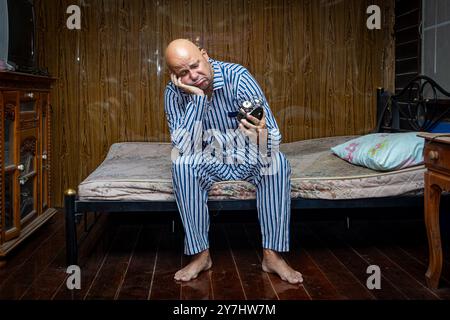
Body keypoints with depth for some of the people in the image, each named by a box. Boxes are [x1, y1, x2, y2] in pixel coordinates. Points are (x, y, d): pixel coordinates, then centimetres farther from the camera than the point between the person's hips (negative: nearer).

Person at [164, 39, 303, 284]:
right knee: (181, 164, -30)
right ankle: (200, 254, -20)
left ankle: (272, 254, -23)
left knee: (277, 162, -31)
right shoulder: (174, 93, -16)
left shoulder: (237, 77, -23)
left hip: (248, 157, -1)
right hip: (207, 161, 1)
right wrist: (197, 98, -33)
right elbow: (182, 148, -28)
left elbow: (274, 139, -28)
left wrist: (263, 135, -53)